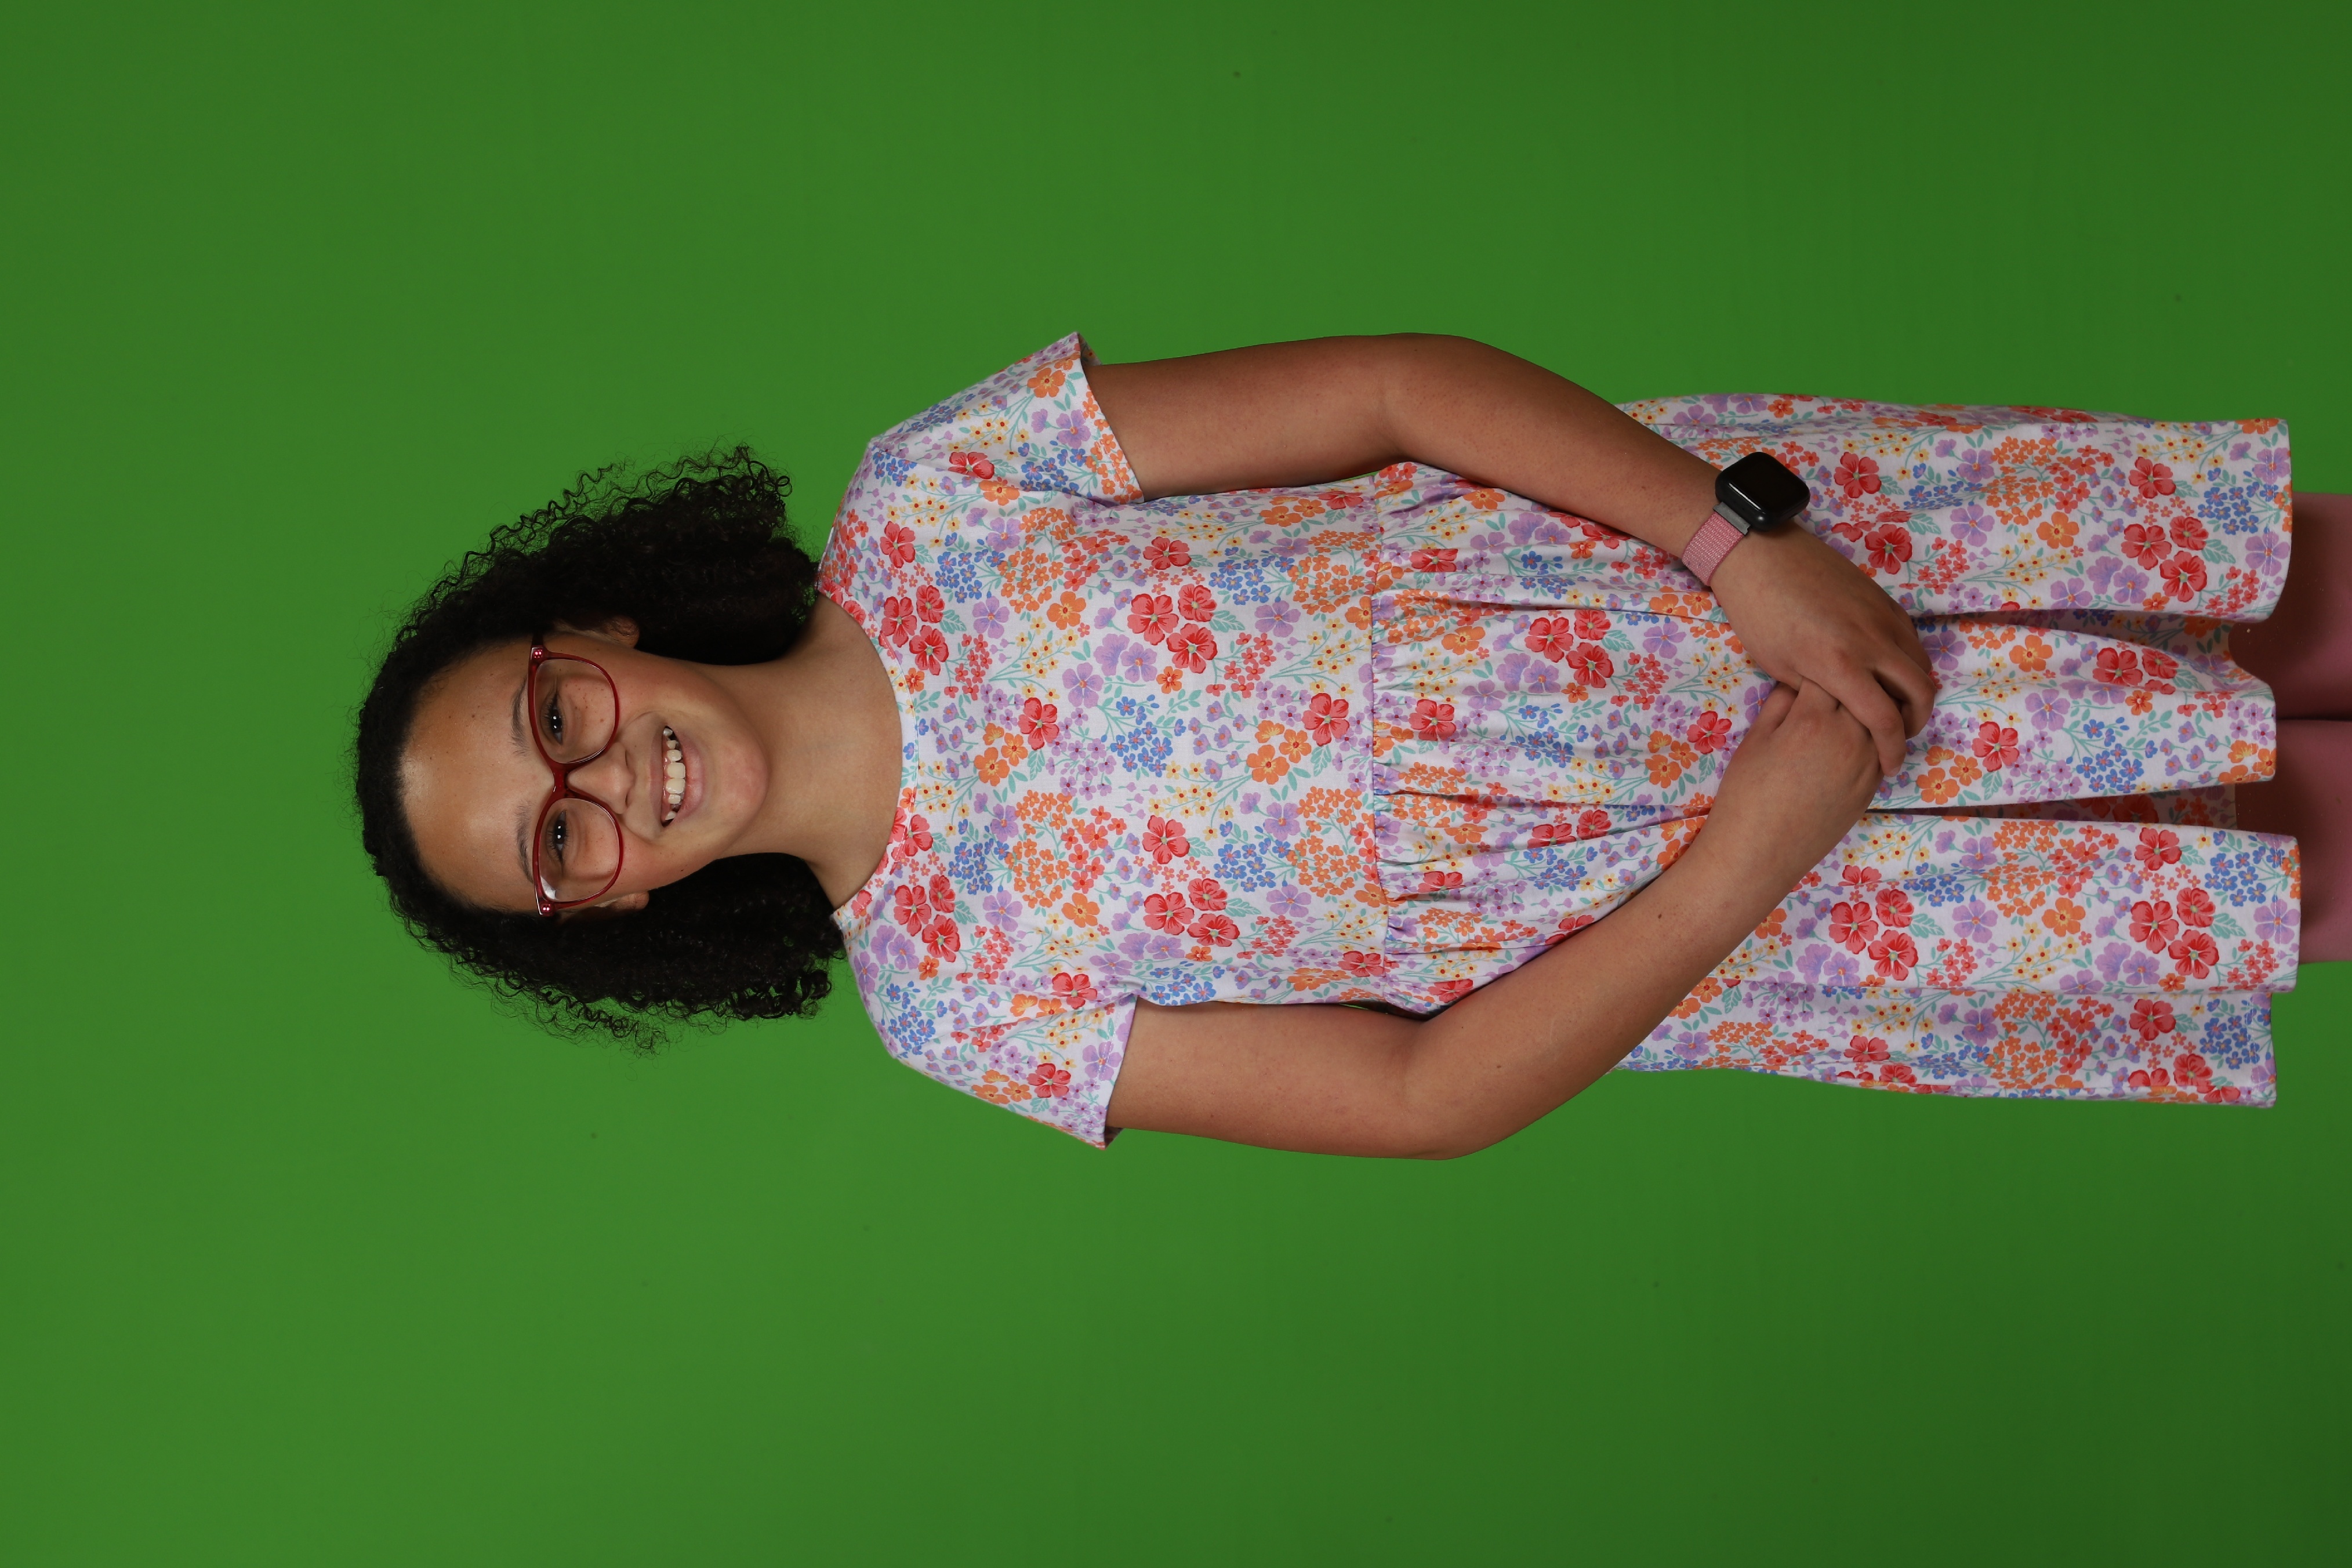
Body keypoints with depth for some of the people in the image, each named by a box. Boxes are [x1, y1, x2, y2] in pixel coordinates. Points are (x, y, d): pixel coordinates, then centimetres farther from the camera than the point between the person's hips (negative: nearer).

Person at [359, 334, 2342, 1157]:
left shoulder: (921, 497, -11)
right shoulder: (943, 987, -10)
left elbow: (1403, 381, -12)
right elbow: (1427, 1093, -11)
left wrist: (1741, 537, -23)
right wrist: (1757, 842, -22)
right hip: (1676, 907, -1)